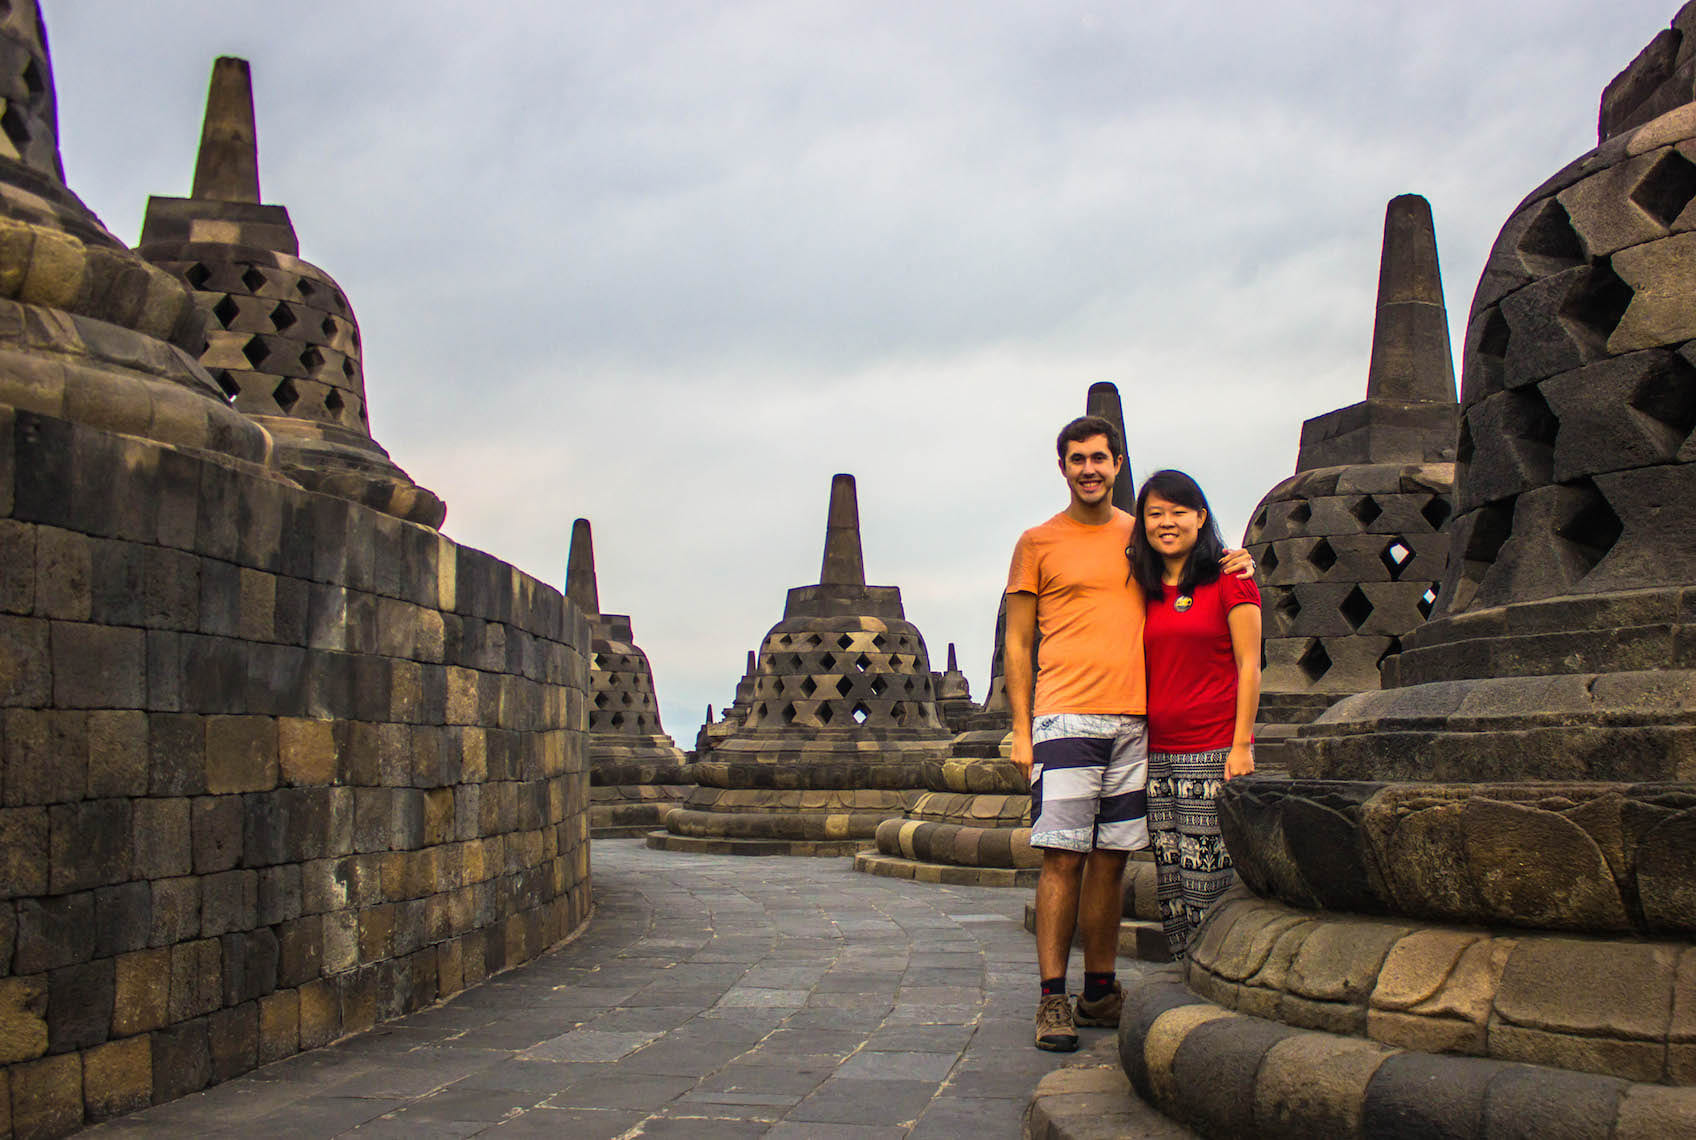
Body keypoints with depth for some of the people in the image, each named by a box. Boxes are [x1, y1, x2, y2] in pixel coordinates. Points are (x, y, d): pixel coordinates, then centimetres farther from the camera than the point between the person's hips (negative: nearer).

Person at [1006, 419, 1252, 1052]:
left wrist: (1230, 568, 6)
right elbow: (1017, 643, 5)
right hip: (1065, 716, -4)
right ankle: (1052, 1000, -1)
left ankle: (1101, 990, 16)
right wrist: (1020, 729, -2)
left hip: (1133, 721, 4)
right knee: (1063, 858, -7)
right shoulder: (1038, 543, 5)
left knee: (1110, 858, 7)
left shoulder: (1141, 537, 15)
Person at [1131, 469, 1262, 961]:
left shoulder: (1229, 580, -1)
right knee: (1168, 884, 5)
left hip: (1214, 750, -5)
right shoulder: (1146, 592, 14)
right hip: (1157, 752, 5)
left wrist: (1242, 745, -10)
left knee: (1209, 880, -5)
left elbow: (1248, 666, -3)